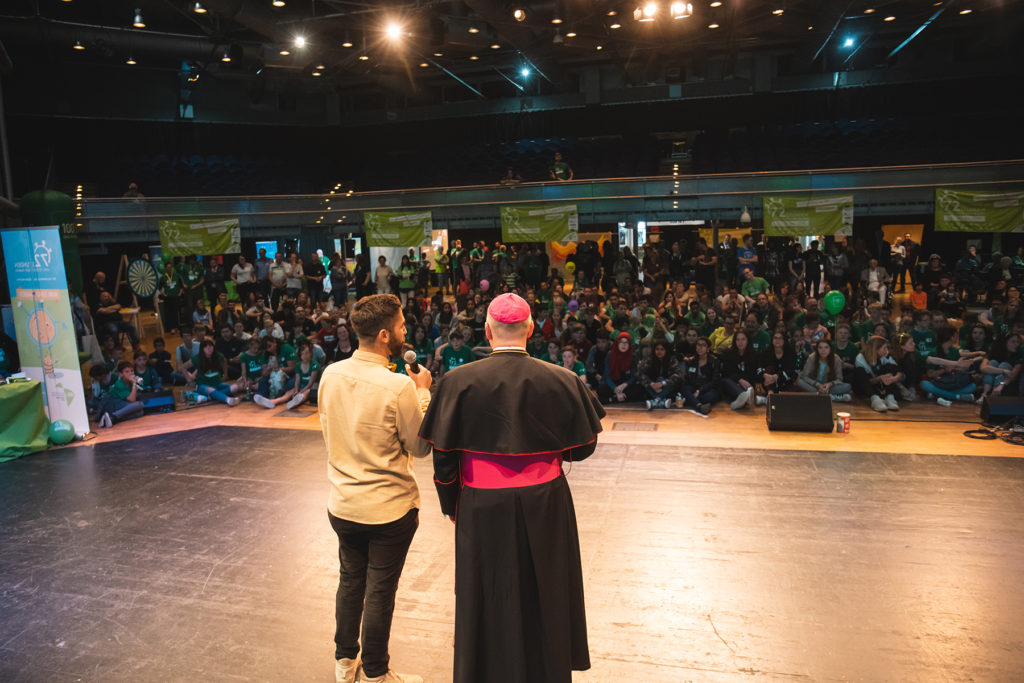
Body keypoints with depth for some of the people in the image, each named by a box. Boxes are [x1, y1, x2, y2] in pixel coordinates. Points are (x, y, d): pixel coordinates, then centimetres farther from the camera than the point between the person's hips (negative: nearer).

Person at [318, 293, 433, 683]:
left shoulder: (330, 374, -6)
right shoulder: (399, 387, -25)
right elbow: (421, 447, -13)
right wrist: (423, 392, -4)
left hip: (342, 505, 6)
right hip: (389, 508, -5)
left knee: (350, 582, 23)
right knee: (379, 592, 12)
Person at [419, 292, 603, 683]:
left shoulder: (458, 382, -13)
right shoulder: (561, 380, -11)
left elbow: (443, 454, -8)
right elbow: (583, 447, -1)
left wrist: (451, 504, 8)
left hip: (483, 509, -1)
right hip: (545, 506, 1)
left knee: (487, 600, 19)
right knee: (543, 595, 23)